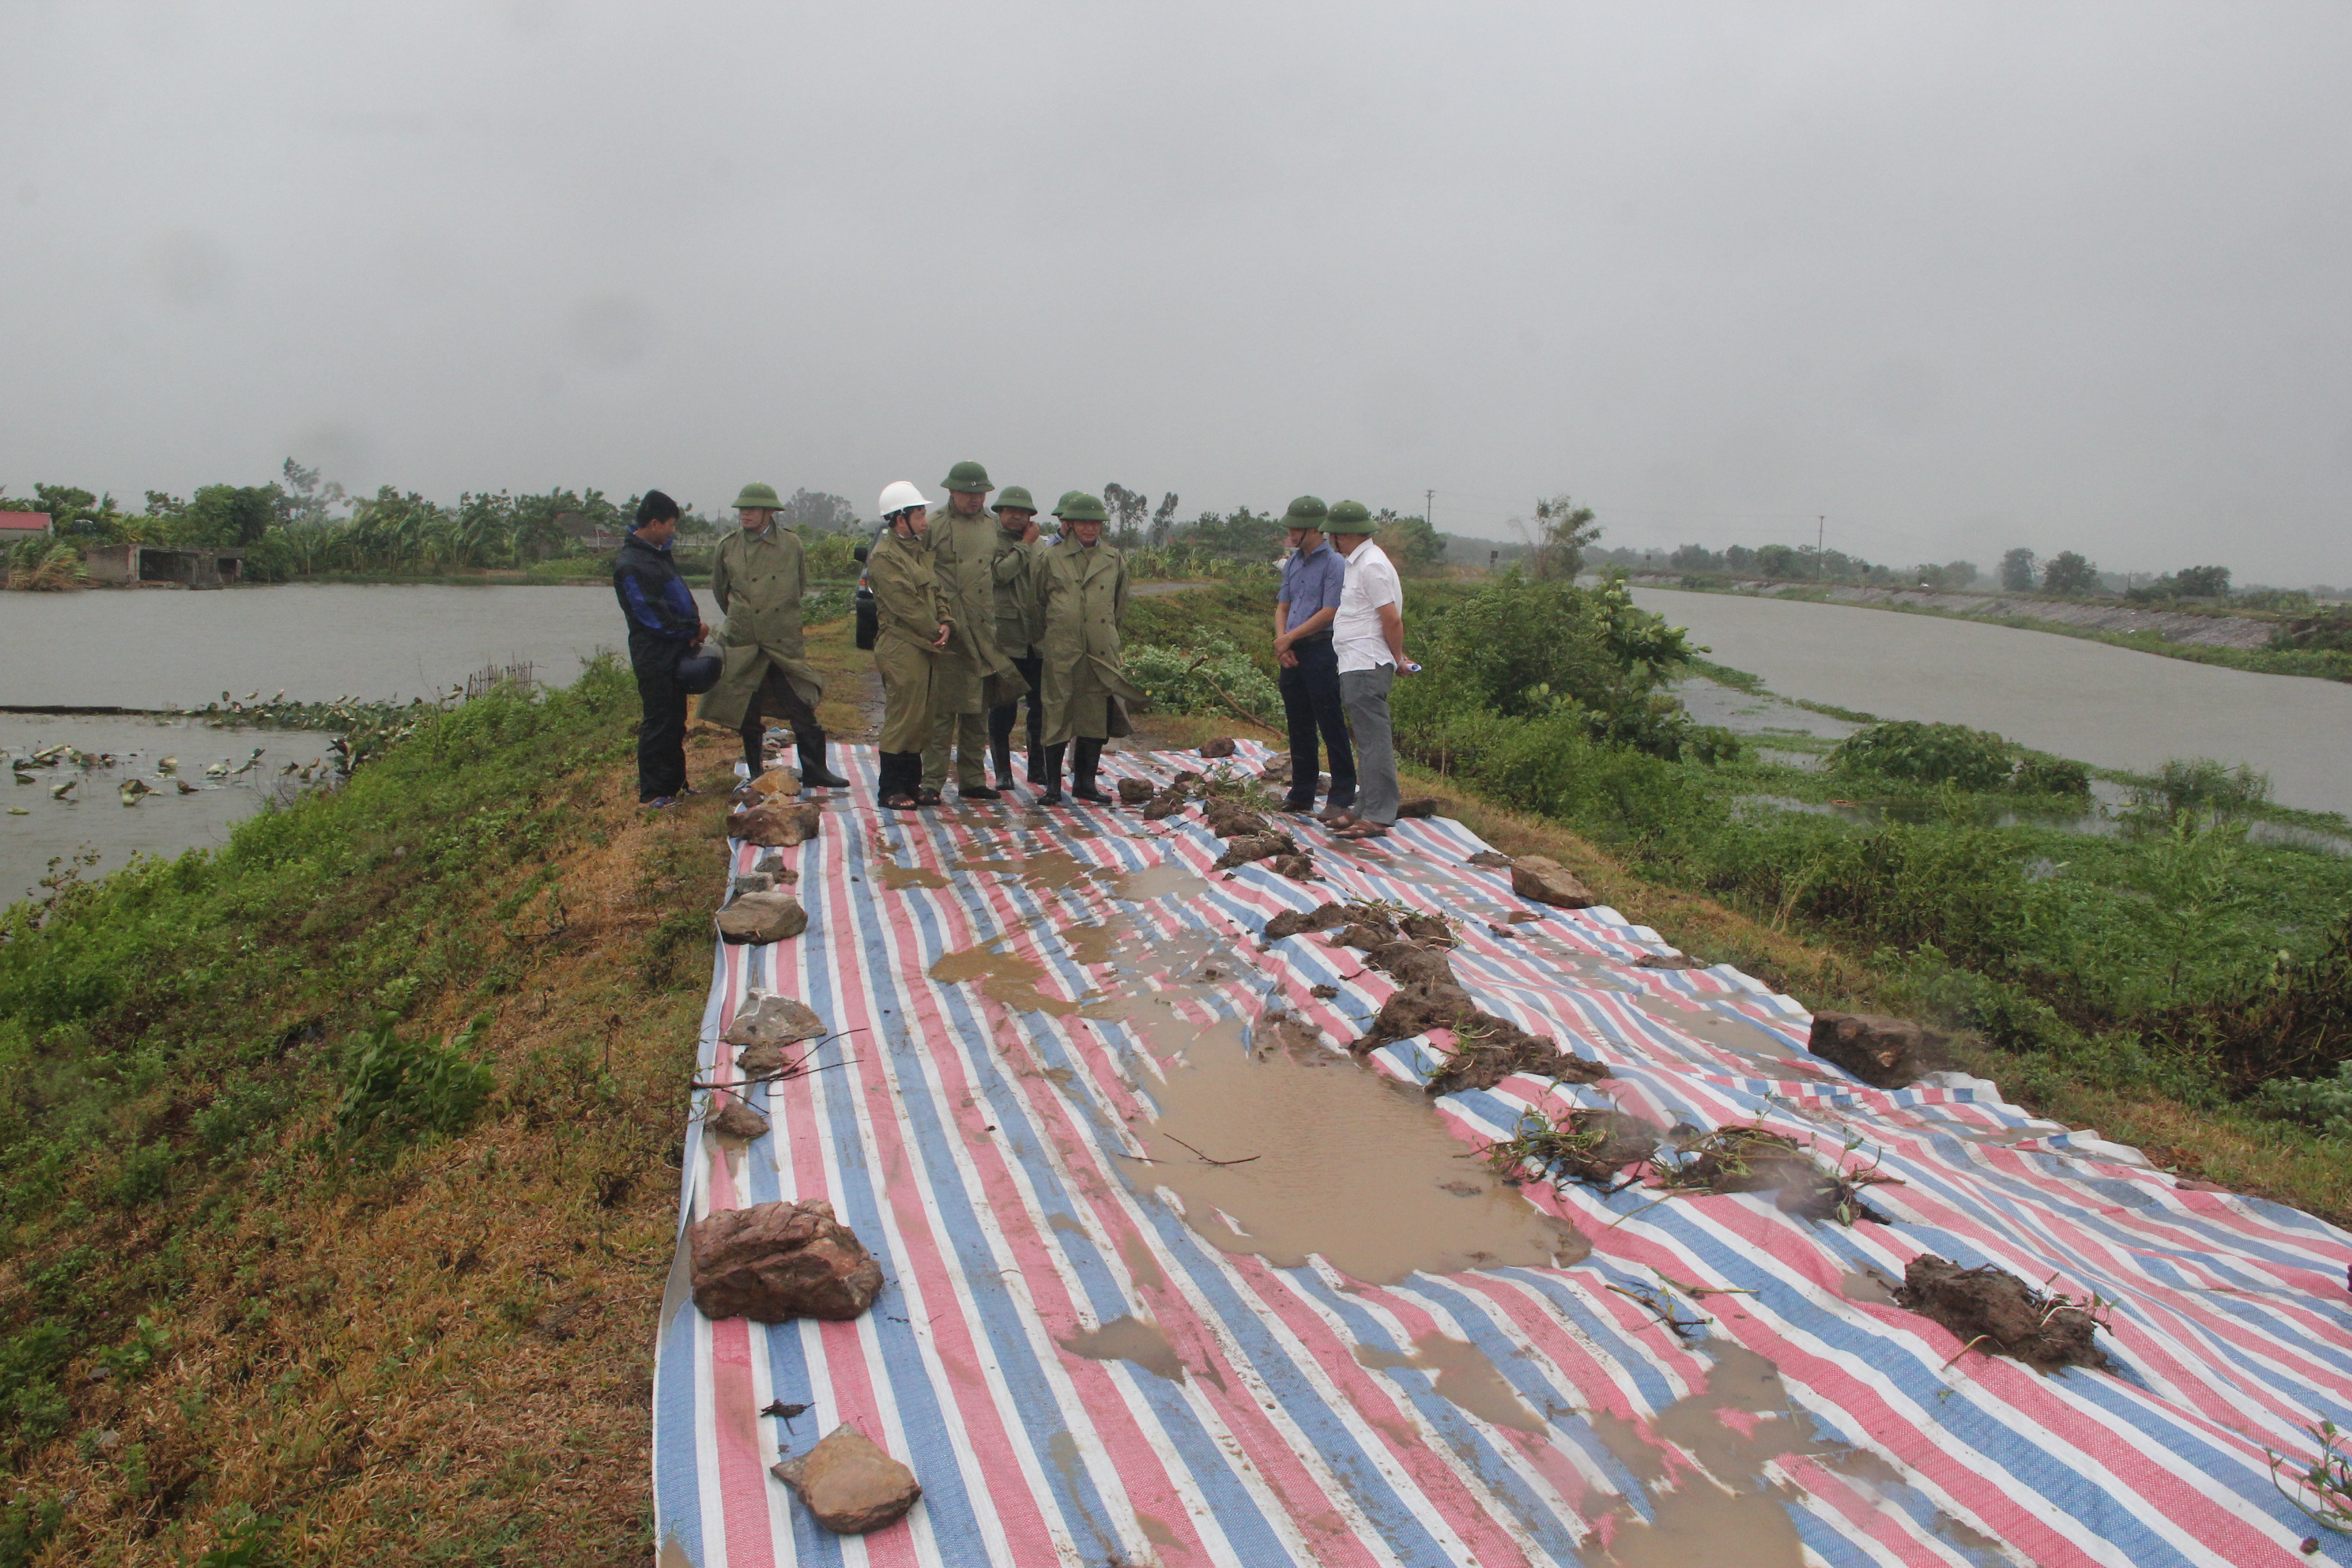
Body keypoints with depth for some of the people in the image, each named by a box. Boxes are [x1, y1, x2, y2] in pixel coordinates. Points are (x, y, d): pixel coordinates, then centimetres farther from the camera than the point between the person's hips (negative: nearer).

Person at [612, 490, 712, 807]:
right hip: (654, 656, -9)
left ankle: (674, 784, 26)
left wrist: (694, 629, -4)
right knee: (658, 724, -3)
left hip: (676, 650, 9)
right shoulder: (630, 564, -18)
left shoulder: (659, 552, 12)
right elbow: (654, 617, -20)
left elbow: (681, 596, 15)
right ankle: (651, 793, 6)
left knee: (675, 721, 16)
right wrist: (693, 630, -9)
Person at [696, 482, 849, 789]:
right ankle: (756, 773, 19)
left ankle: (814, 771, 8)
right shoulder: (728, 547, 2)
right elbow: (720, 590, 17)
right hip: (742, 643, 1)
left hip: (785, 643, 0)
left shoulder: (792, 544, 2)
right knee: (748, 715, 6)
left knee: (802, 709, -1)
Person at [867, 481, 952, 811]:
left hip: (927, 649, 9)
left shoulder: (920, 550, 18)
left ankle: (911, 784, 20)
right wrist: (936, 634, -9)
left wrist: (945, 623, -2)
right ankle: (890, 790, 4)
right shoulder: (884, 555, -10)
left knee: (920, 719, 12)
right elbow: (905, 604, -15)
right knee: (902, 719, -5)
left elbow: (936, 590, 16)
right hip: (902, 650, -9)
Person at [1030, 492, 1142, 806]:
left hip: (1102, 651, 2)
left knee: (1098, 718, 4)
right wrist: (1046, 637, 14)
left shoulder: (1114, 559, 10)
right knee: (1058, 715, -1)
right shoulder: (1049, 559, 4)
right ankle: (1052, 785, 7)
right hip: (1060, 652, -2)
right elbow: (1035, 603, 13)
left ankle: (1085, 782, 16)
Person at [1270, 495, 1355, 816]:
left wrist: (1290, 637, -9)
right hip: (1292, 655, 8)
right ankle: (1301, 793, 21)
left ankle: (1342, 796, 3)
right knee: (1299, 726, 12)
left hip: (1321, 651, -8)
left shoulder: (1334, 564, -9)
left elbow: (1329, 613, -14)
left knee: (1331, 726, -4)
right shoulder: (1292, 563, 15)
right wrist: (1281, 642, -2)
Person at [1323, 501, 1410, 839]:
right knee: (1366, 740, 15)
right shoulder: (1359, 562, 18)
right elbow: (1389, 619, 21)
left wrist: (1397, 658, -5)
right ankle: (1365, 808, 22)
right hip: (1355, 666, 11)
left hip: (1367, 667, -11)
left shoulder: (1372, 565, -14)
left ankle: (1377, 817, -6)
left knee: (1374, 741, -8)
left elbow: (1392, 619, -17)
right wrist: (1398, 657, 18)